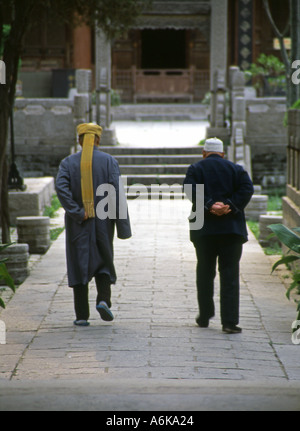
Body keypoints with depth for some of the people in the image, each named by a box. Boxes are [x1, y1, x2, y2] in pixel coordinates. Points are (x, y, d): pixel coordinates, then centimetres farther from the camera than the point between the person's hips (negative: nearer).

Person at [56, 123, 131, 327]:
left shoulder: (68, 162, 0)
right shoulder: (109, 161, -3)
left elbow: (61, 187, -16)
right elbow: (118, 191, -10)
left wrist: (77, 213, -15)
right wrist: (123, 225, -6)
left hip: (78, 225, 0)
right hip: (102, 224, 0)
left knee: (79, 266, 6)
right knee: (103, 262, 16)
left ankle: (82, 315, 4)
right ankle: (104, 300, -8)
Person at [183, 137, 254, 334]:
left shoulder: (196, 169, 5)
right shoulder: (236, 169, 8)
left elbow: (191, 190, -14)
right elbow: (247, 188, -8)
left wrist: (209, 205, -18)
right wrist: (230, 206, -13)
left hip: (204, 230, 0)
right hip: (231, 229, 0)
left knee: (205, 273, 13)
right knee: (230, 274, -2)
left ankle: (204, 317, 20)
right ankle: (230, 321, -10)